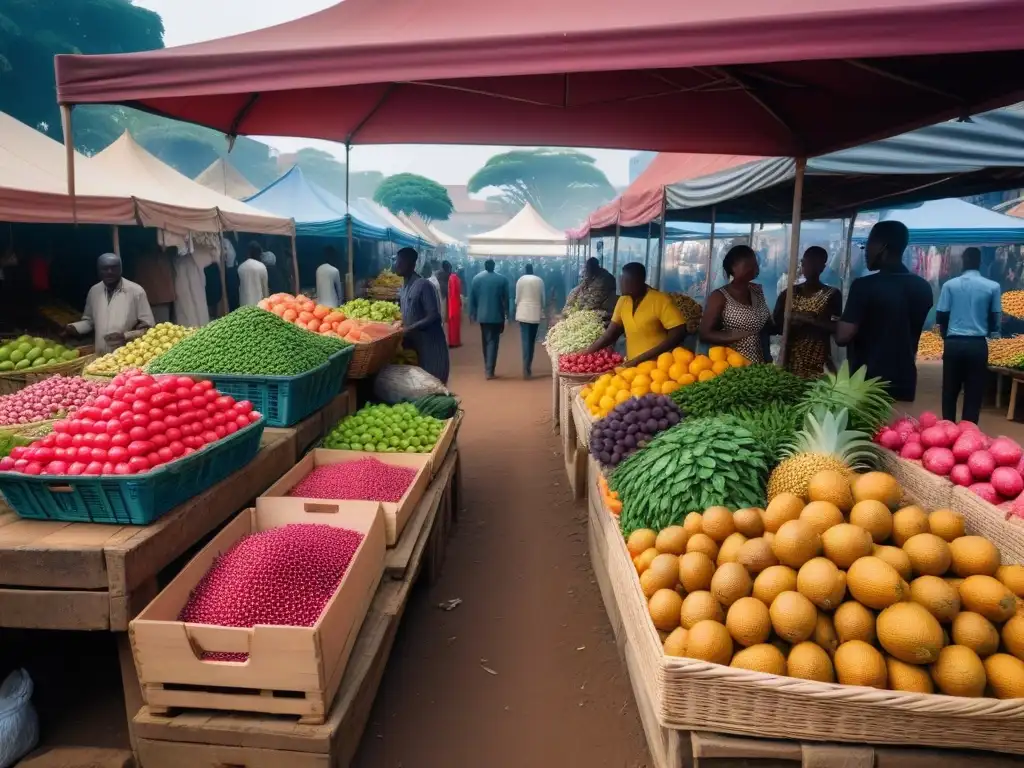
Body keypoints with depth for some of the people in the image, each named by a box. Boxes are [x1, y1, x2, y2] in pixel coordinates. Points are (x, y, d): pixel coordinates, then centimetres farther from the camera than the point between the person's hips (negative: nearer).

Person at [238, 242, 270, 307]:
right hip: (258, 301, -4)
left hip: (244, 302, 4)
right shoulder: (261, 266, -7)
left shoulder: (241, 267, 3)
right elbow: (265, 286, 1)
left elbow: (240, 285, 10)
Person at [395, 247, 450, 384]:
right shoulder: (404, 287, 11)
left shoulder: (423, 285, -16)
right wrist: (400, 324, 4)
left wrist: (410, 329, -26)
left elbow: (433, 316, -21)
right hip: (414, 342, 8)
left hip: (430, 343, -8)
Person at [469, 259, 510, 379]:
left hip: (482, 315, 2)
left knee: (486, 341, 16)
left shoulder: (476, 279, 0)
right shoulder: (502, 279, -4)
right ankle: (489, 370, -7)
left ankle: (487, 367, 24)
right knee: (493, 341, -1)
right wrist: (506, 314, 9)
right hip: (497, 315, -2)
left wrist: (472, 314, 10)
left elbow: (472, 298, 2)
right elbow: (506, 298, -1)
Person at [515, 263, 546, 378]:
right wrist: (542, 311, 22)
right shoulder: (540, 281, 4)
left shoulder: (520, 280, -1)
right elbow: (543, 298, 7)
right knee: (532, 340, 12)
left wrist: (517, 309, 17)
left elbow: (517, 298, -1)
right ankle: (528, 366, 18)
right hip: (536, 313, 2)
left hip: (523, 313, -2)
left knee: (525, 340, -4)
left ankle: (526, 368, -13)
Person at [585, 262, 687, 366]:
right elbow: (610, 334, 10)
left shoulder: (661, 301, -12)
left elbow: (678, 334, -17)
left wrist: (641, 358, -22)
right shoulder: (623, 301, 6)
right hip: (632, 366, 5)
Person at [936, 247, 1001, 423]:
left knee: (950, 391, 11)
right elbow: (995, 319, 3)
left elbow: (940, 317, 1)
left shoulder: (950, 285, -2)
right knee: (974, 393, 6)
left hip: (954, 343, 1)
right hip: (978, 345, 0)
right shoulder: (993, 286, -2)